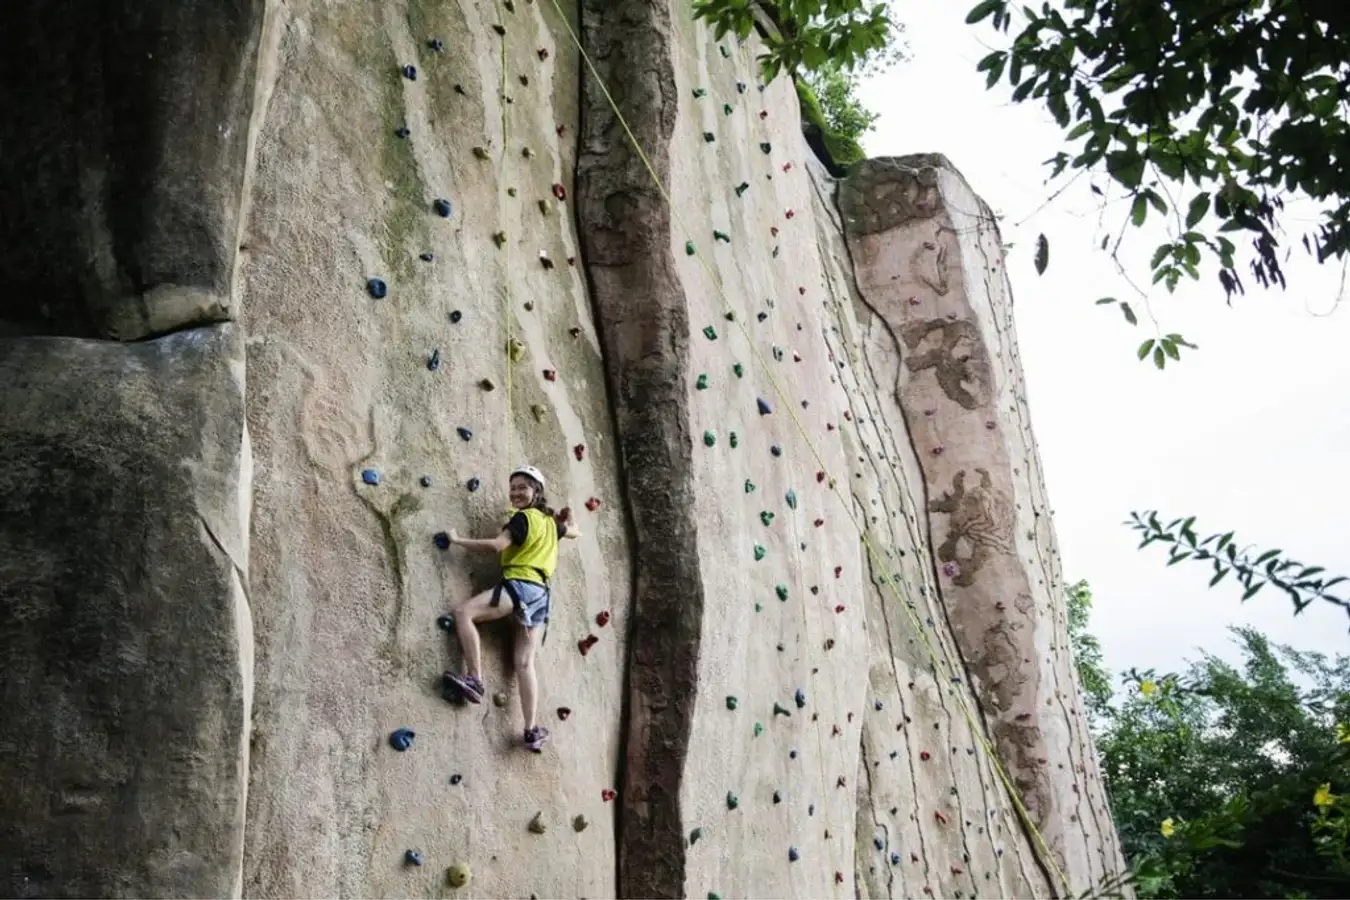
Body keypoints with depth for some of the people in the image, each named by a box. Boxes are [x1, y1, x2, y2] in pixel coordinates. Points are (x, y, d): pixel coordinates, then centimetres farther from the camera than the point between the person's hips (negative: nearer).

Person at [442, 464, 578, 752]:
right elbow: (575, 533, 40)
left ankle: (475, 679, -22)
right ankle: (532, 730, -1)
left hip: (520, 585, -9)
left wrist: (458, 540, -10)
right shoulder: (550, 521, 21)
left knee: (463, 612, -16)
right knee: (524, 663, 5)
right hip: (540, 592, 9)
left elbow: (497, 545, -17)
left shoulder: (523, 517, -4)